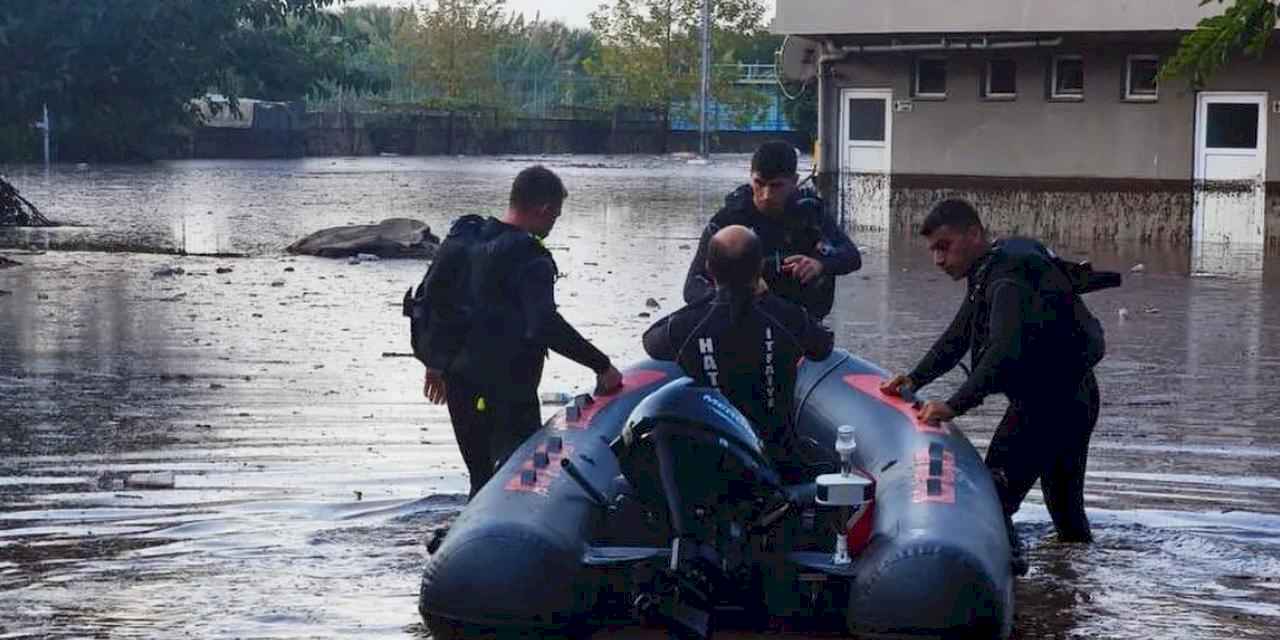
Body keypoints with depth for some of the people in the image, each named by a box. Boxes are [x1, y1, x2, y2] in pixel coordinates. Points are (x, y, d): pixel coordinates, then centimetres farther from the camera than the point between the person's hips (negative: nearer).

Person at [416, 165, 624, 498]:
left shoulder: (463, 237, 7)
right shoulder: (530, 259, -18)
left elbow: (431, 295, 15)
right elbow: (546, 325, -29)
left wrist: (436, 361, 24)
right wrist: (602, 365, -25)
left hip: (458, 381, 8)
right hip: (506, 389, -8)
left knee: (483, 481, 19)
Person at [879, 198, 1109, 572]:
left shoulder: (1006, 279, -24)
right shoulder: (986, 276, 10)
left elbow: (1005, 351, -38)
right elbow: (956, 338, 14)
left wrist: (955, 405, -41)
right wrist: (915, 380, 1)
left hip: (1048, 400, -11)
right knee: (1066, 505, 26)